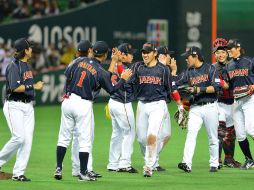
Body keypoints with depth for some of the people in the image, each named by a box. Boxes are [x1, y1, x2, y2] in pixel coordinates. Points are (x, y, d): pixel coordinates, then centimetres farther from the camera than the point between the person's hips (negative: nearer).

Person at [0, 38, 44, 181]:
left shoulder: (26, 65, 14)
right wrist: (33, 86, -17)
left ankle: (19, 173, 1)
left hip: (28, 106, 8)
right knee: (19, 137, -16)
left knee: (28, 139, -1)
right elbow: (15, 88, -21)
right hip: (14, 106, -8)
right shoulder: (14, 66, -13)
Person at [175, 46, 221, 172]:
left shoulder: (210, 69, -2)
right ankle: (187, 164, -26)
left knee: (213, 137, 5)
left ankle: (214, 164, 17)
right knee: (191, 134, -15)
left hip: (210, 106, -3)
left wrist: (199, 89, -20)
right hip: (195, 108, 3)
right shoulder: (188, 72, 12)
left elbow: (216, 87, -13)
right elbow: (175, 83, 4)